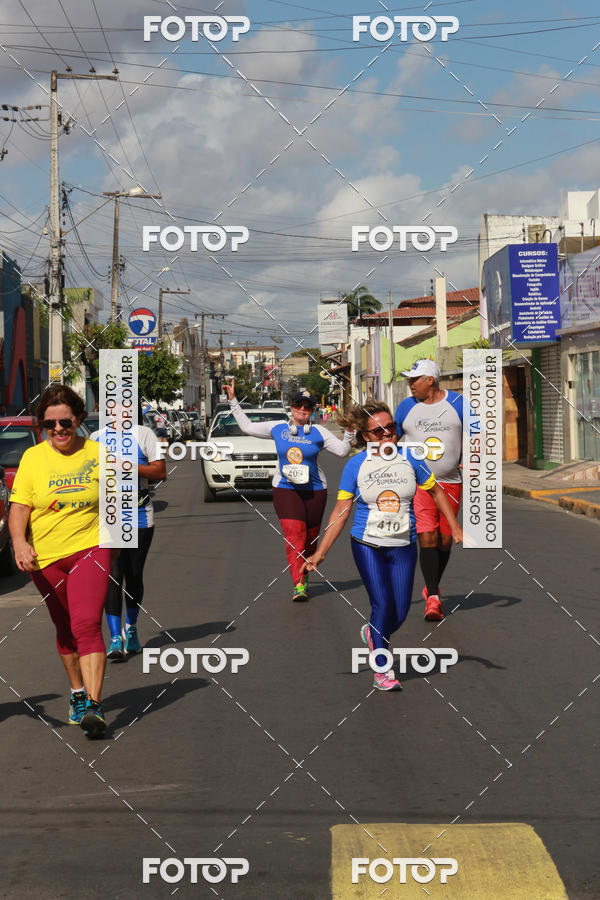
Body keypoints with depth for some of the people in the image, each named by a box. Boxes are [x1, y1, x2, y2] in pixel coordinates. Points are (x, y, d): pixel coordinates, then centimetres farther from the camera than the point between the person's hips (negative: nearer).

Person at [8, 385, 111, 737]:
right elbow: (18, 509, -3)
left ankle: (94, 705, -23)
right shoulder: (32, 458, -1)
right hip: (45, 557, 2)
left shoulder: (98, 454, -2)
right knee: (65, 630, 16)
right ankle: (78, 693, 36)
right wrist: (19, 542, -21)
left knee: (87, 625, -19)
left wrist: (112, 545, 15)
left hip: (90, 549, -2)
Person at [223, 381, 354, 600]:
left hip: (314, 490, 1)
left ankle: (304, 575, 31)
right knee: (294, 535, -16)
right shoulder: (277, 429, 6)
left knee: (310, 538, 8)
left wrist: (349, 432, -15)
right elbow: (247, 426, 15)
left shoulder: (318, 432, 3)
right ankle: (299, 584, -23)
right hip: (285, 489, -1)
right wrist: (233, 400, 14)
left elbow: (342, 450, 2)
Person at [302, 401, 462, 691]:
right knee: (382, 604, -12)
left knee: (400, 612, 1)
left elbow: (435, 492, 12)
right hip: (367, 544, -2)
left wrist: (455, 527, 8)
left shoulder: (410, 458, -1)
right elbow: (341, 511, -2)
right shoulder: (356, 465, -4)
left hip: (403, 546, 2)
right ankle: (383, 671, 4)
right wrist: (320, 552, -6)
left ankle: (373, 634, 36)